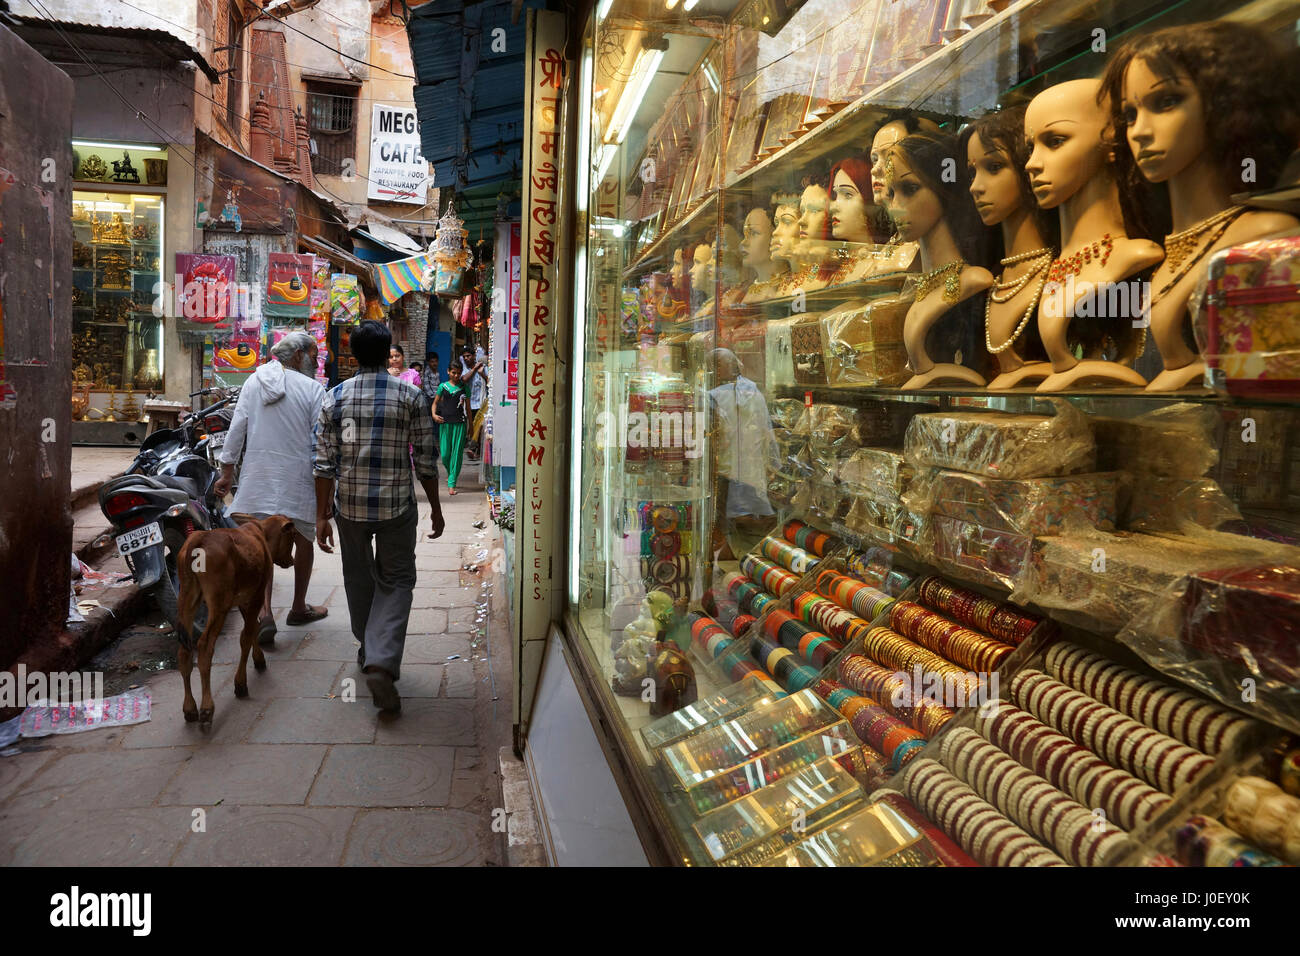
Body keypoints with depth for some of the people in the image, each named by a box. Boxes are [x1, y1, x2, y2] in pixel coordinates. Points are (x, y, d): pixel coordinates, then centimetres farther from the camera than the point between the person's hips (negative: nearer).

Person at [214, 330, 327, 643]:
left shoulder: (254, 382, 7)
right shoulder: (313, 389, -7)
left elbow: (236, 429, 5)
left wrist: (227, 473, 10)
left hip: (258, 478, 3)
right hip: (298, 481, -3)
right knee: (304, 541, 14)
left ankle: (264, 612, -12)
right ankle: (298, 608, 28)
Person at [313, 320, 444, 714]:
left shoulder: (334, 398, -1)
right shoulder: (410, 396, -5)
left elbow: (324, 463, -2)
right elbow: (426, 460, -4)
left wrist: (321, 515, 3)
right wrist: (436, 508, 6)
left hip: (349, 505, 2)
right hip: (397, 505, -2)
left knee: (358, 578, 20)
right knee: (396, 582, 5)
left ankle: (368, 651, 38)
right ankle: (382, 662, -12)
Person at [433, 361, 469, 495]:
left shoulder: (463, 387, 6)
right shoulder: (443, 386, 8)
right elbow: (436, 403, 14)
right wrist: (434, 414, -6)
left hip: (459, 423, -1)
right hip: (445, 422, 1)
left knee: (456, 453, -6)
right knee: (445, 454, 2)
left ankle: (452, 483, -3)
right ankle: (450, 473, 33)